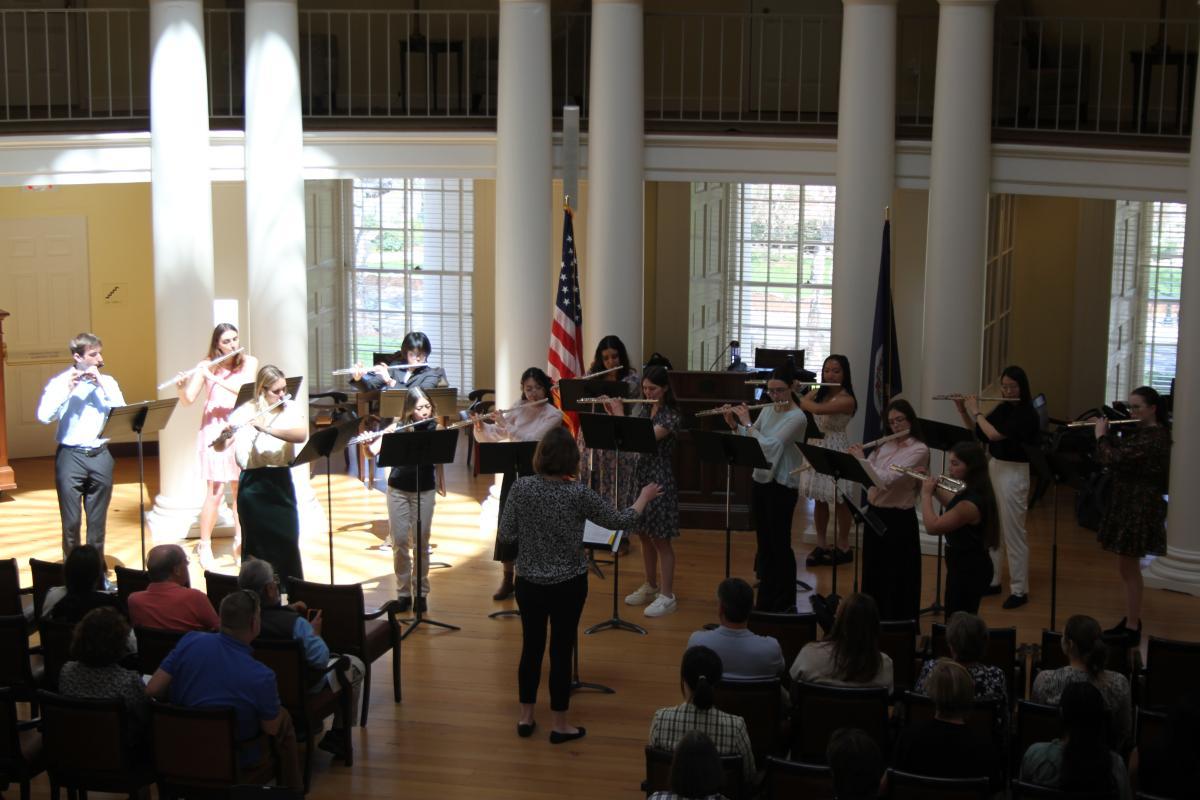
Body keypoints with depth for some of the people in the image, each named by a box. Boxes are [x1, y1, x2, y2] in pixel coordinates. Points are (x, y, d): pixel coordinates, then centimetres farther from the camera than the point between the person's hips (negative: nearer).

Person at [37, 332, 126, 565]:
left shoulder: (107, 382, 7)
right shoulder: (59, 382, -2)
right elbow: (44, 416, -14)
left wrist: (102, 385, -13)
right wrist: (67, 390, -20)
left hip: (100, 456, 3)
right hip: (70, 457, -3)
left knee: (98, 521, 10)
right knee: (71, 521, 1)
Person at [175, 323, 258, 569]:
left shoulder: (249, 362, 1)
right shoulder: (206, 366, 0)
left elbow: (245, 389, -17)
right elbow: (187, 401, -1)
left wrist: (214, 378, -24)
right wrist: (181, 386, -21)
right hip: (215, 431, -2)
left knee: (241, 489, 8)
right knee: (215, 492, -7)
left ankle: (239, 542, 22)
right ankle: (204, 547, 3)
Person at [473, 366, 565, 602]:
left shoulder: (553, 415, -9)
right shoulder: (518, 410, 5)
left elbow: (531, 440, -22)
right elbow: (488, 437, 6)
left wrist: (504, 425, -22)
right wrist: (480, 426, -15)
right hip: (514, 472, 4)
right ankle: (507, 580, 15)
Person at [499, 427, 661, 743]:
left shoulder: (521, 487, -10)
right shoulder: (578, 493, -16)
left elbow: (505, 535, -6)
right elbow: (620, 521, -6)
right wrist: (644, 496, 10)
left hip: (529, 583, 3)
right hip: (567, 586, -3)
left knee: (531, 648, 16)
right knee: (561, 651, 7)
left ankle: (525, 718, 26)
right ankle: (560, 725, 17)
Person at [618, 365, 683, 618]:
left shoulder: (671, 416, -14)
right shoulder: (643, 409, 8)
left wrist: (620, 415, -18)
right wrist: (612, 412, -4)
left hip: (660, 481, -7)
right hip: (640, 476, 7)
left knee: (660, 539, -3)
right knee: (644, 535, 15)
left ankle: (667, 596, 3)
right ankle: (650, 586, 29)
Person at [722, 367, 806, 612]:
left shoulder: (797, 417, -15)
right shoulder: (768, 410, 8)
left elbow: (769, 445, -25)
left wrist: (746, 422, -17)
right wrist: (734, 424, -4)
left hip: (782, 486, -7)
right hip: (760, 481, 7)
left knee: (780, 544, 0)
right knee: (763, 542, 12)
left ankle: (785, 602, 11)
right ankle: (765, 600, 21)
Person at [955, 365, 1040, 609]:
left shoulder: (1027, 414, -16)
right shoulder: (1002, 409, 8)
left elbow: (993, 434, -24)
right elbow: (977, 433, 14)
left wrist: (976, 411, -13)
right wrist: (962, 411, 3)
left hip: (1013, 474, -8)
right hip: (992, 469, 8)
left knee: (1013, 533, -4)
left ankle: (1019, 590, 3)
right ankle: (992, 581, 25)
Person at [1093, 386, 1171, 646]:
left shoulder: (1153, 438, -22)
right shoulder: (1140, 432, 9)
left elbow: (1112, 457, -27)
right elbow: (1120, 452, 19)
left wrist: (1101, 435, -10)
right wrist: (1108, 431, 5)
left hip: (1139, 508, -10)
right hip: (1127, 504, 10)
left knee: (1129, 568, -3)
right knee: (1127, 566, 17)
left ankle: (1132, 629, 4)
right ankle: (1132, 620, 28)